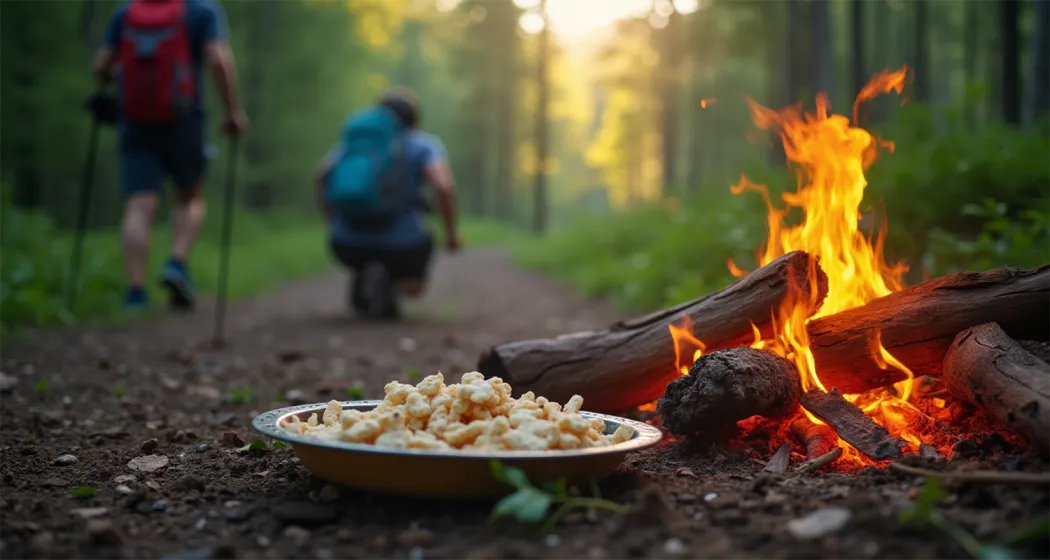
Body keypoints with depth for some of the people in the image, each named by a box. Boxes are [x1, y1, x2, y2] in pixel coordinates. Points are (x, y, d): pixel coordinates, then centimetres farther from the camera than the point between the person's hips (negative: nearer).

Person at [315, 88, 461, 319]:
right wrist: (451, 233, -1)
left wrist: (335, 224, 16)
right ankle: (386, 283, -8)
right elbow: (443, 187, -14)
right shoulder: (426, 144, 3)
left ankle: (361, 279, 7)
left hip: (348, 244, 3)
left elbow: (320, 176, 5)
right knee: (413, 286, 29)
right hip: (402, 243, -3)